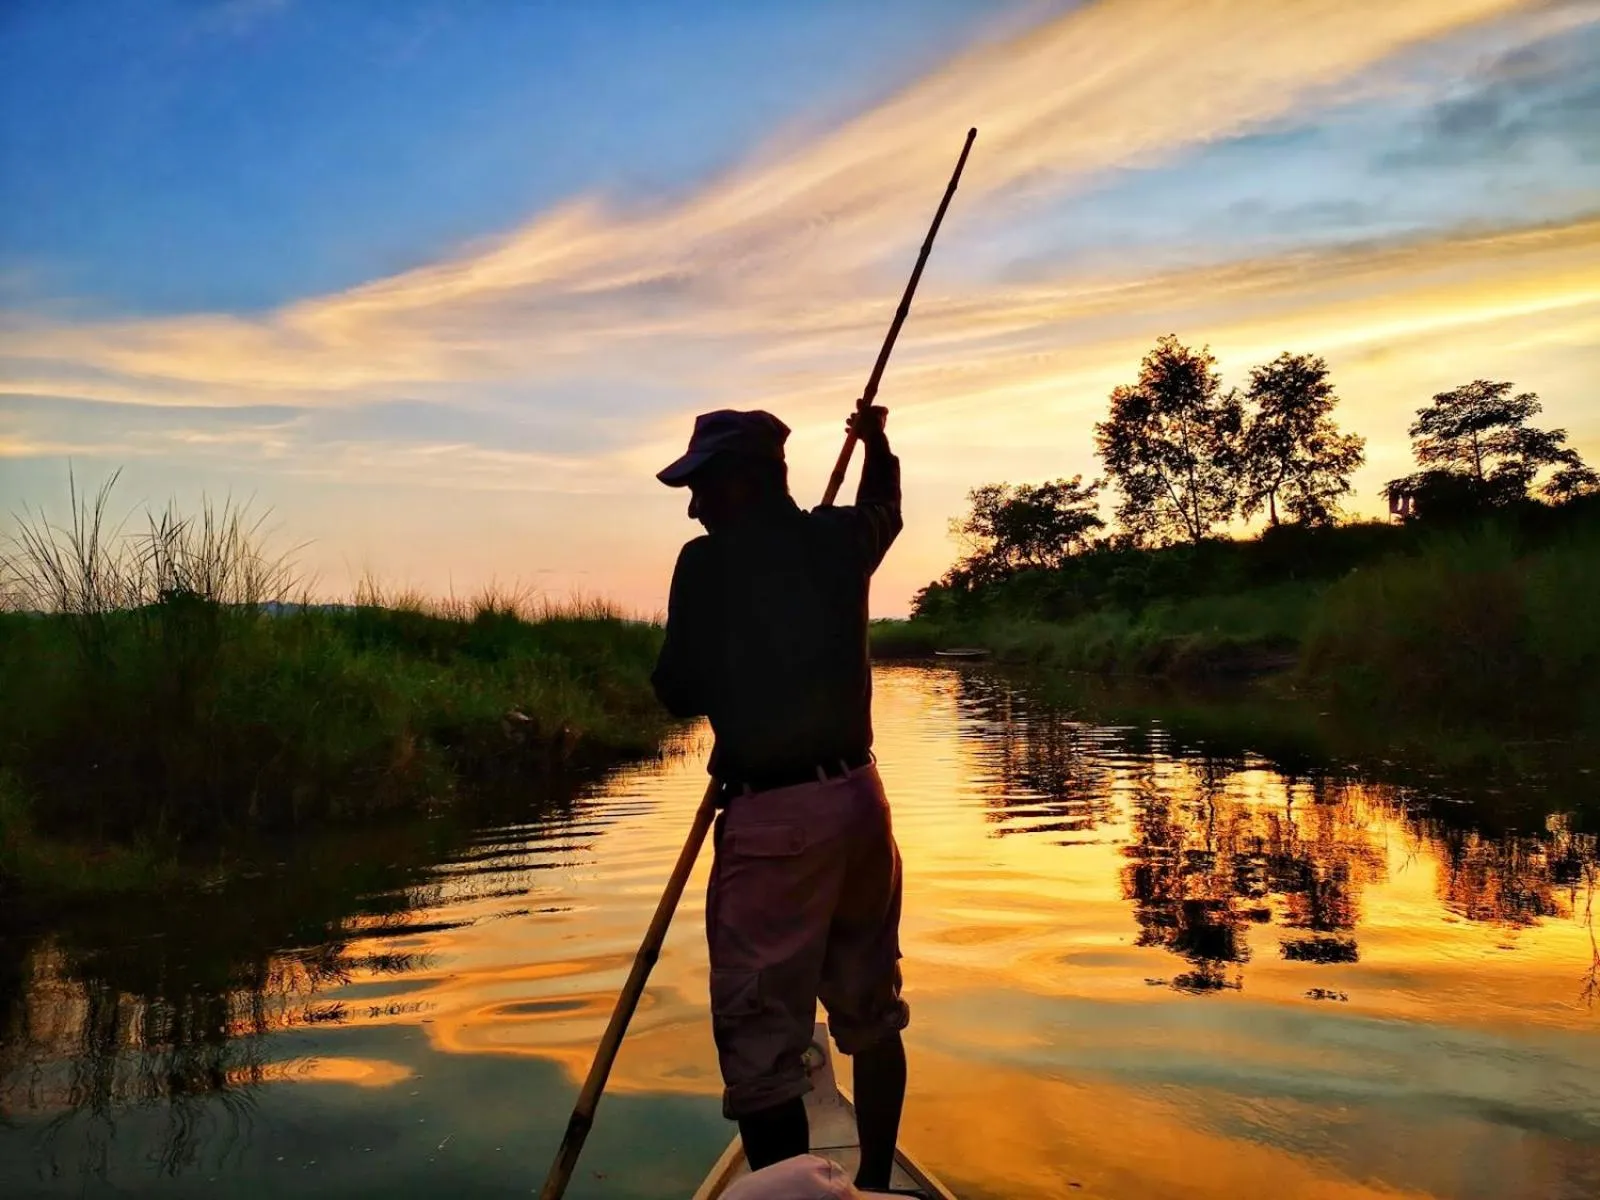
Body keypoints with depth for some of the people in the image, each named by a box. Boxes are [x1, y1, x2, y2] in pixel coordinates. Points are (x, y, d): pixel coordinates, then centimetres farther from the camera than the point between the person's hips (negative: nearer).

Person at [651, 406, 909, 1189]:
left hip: (775, 816, -7)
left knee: (762, 1046, 2)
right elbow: (883, 507, 29)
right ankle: (876, 1183, 36)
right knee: (872, 1014, 20)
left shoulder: (711, 562, -11)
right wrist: (877, 443, 46)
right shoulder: (840, 540, 6)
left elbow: (679, 696, -5)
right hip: (859, 796, 7)